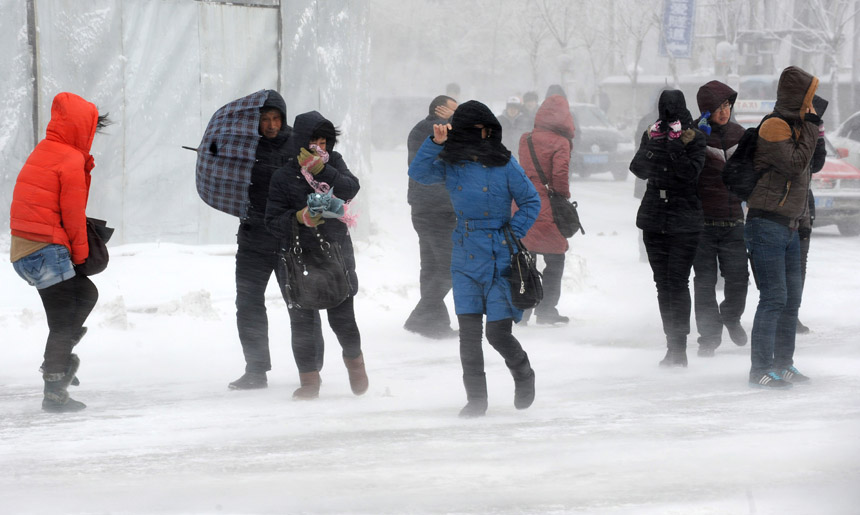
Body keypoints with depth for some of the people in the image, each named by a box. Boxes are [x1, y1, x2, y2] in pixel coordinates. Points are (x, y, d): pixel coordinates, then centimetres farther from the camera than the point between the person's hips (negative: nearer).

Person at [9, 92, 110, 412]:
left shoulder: (43, 153, 16)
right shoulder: (71, 161, -12)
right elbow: (74, 214, -10)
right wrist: (80, 254, -1)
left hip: (23, 250, 9)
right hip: (47, 251, -9)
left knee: (85, 293, 23)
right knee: (63, 323, -4)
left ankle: (58, 360, 18)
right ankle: (54, 394, -4)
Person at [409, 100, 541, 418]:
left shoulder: (505, 165, -6)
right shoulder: (450, 165, 3)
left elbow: (531, 201, 0)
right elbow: (419, 173, -7)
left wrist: (513, 235, -8)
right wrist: (436, 143, -17)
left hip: (499, 259, -3)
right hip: (465, 258, 3)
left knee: (498, 332, -4)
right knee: (469, 331, -2)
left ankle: (523, 376, 26)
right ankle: (476, 399, 7)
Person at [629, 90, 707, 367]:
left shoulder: (694, 138, -3)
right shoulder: (651, 135, 9)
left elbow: (691, 172, -14)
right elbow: (638, 169, 3)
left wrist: (674, 149, -21)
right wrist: (654, 147, -12)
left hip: (684, 220, -4)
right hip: (654, 217, 4)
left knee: (678, 282, -10)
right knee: (662, 282, 6)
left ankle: (678, 347, -10)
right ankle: (673, 343, 12)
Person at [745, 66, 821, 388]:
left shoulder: (794, 126, 16)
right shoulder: (774, 126, -13)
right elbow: (796, 164, -20)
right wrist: (811, 126, -14)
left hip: (789, 226, 10)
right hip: (767, 225, -10)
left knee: (792, 297, 13)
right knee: (774, 298, -10)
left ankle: (783, 363, 22)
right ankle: (760, 370, -6)